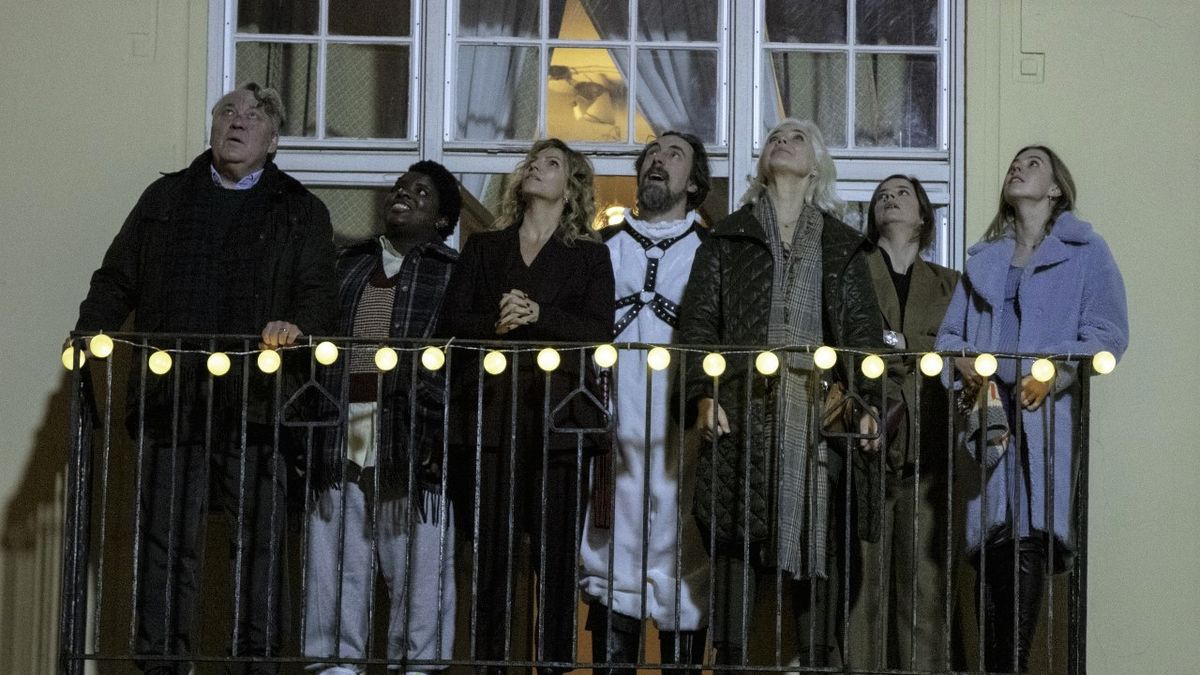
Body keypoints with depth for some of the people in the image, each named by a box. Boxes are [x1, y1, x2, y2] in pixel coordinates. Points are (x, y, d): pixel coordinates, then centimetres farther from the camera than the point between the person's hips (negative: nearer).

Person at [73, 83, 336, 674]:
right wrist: (88, 334, -1)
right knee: (167, 542, 2)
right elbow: (116, 280, 16)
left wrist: (296, 324, -21)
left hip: (256, 403, -1)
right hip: (170, 398, 1)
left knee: (259, 541, 1)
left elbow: (318, 292, 1)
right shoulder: (165, 198, 17)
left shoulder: (300, 211, 11)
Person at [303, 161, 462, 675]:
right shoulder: (346, 265, 19)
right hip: (339, 448, 4)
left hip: (412, 452, -3)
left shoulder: (455, 275, 6)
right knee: (333, 581, 5)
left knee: (419, 585, -1)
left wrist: (445, 439, -10)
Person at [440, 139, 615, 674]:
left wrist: (539, 315, -13)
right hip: (489, 413, 1)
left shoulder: (589, 256, 14)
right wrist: (494, 324, -11)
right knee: (491, 547, -2)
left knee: (556, 548, -4)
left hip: (559, 417, -1)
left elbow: (600, 330, 1)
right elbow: (454, 320, 8)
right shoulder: (483, 249, 20)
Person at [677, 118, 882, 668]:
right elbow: (698, 321, 7)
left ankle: (818, 658, 5)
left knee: (816, 537, -2)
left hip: (818, 413, 1)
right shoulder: (728, 238, 15)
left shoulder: (842, 246, 17)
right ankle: (730, 657, 3)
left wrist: (866, 401, -5)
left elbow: (863, 330, 9)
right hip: (741, 411, 0)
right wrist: (703, 395, -7)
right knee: (735, 541, -3)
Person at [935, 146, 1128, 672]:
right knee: (989, 543, -4)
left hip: (1047, 412, -3)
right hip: (986, 412, 4)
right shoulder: (983, 258, 23)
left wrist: (1054, 373, -15)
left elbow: (1108, 333, 0)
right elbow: (949, 332, 20)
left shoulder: (1085, 251, 10)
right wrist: (962, 358, -4)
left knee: (1029, 539, -15)